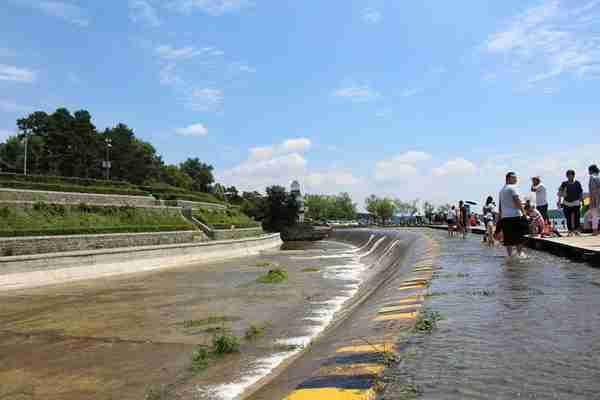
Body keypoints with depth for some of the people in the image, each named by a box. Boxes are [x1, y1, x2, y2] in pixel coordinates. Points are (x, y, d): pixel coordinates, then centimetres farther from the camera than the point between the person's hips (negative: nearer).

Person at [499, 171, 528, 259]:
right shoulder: (513, 187, -5)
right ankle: (519, 252, 2)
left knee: (508, 237, 6)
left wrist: (500, 217, 23)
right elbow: (517, 201, -14)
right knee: (519, 235, 1)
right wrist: (524, 212, -13)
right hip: (515, 215, -7)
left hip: (504, 217, 7)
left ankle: (509, 255, 8)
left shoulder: (502, 190, 19)